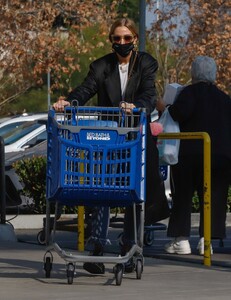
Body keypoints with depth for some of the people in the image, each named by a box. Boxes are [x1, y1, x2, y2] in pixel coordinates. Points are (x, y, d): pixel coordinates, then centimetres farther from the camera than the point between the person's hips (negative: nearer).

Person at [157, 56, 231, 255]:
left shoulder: (191, 92, -4)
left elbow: (180, 113, -21)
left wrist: (165, 108, -5)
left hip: (191, 152, -3)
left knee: (183, 196, 5)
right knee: (214, 196, 4)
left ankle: (181, 239, 2)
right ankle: (206, 239, -4)